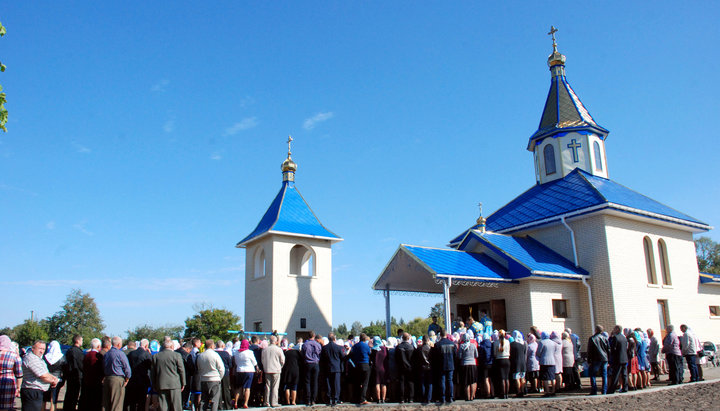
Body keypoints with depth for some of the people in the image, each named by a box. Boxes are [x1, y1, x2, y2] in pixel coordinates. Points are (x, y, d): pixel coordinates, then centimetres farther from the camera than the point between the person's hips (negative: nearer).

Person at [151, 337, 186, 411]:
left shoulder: (155, 356, 3)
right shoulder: (177, 355, -6)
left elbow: (152, 372, 8)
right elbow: (181, 370, -2)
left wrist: (154, 386, 16)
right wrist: (183, 383, 8)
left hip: (161, 385, 3)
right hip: (175, 385, -3)